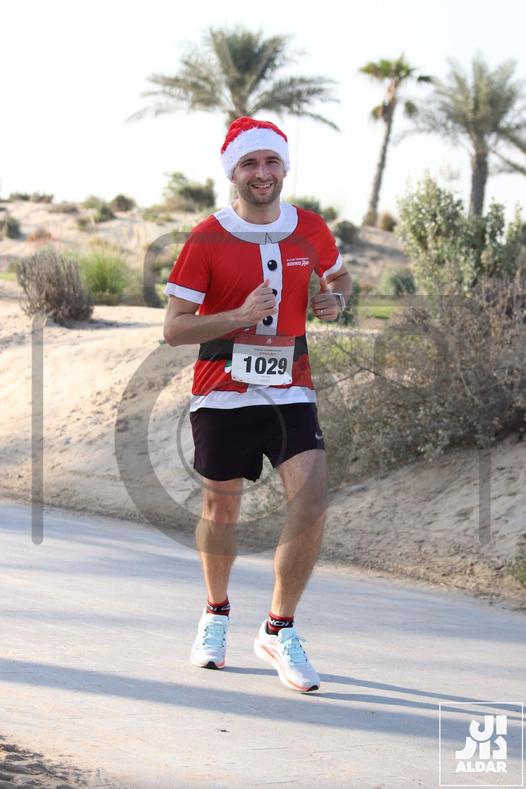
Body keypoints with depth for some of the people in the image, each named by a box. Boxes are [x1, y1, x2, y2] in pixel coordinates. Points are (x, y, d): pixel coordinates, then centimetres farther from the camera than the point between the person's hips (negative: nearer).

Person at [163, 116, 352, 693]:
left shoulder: (311, 231, 2)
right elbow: (173, 328, -9)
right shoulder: (207, 240, -8)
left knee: (311, 504, -14)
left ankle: (279, 631, 0)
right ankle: (216, 614, 37)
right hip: (222, 393, -2)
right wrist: (241, 315, -22)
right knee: (220, 511, 10)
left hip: (290, 390, 2)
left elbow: (338, 277, 23)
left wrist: (335, 300, -1)